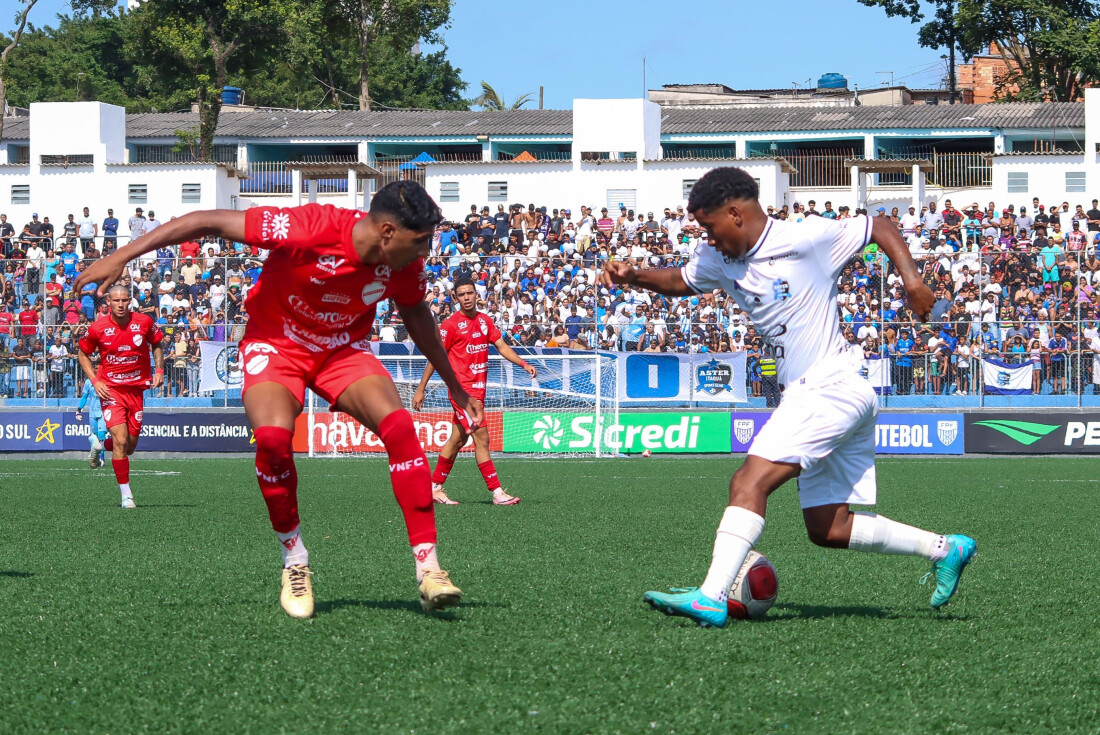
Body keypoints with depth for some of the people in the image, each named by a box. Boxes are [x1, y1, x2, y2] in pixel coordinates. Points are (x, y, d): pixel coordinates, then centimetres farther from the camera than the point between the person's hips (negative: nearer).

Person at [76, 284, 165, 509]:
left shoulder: (144, 322, -4)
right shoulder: (98, 328, -8)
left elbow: (157, 345, 15)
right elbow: (83, 353, 7)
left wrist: (159, 370, 2)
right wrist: (94, 381, -4)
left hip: (137, 388, 3)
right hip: (111, 389, -3)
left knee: (130, 446, 7)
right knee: (121, 440, -16)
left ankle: (102, 445, 42)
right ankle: (126, 494, -8)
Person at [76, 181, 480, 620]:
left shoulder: (405, 264, -14)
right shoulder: (310, 229, -32)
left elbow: (416, 315, 11)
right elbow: (210, 222, -26)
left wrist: (453, 386, 21)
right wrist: (122, 257, -26)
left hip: (344, 350, 4)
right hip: (276, 345, -4)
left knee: (399, 426, -23)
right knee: (272, 437, -32)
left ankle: (427, 568, -21)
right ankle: (294, 561, -8)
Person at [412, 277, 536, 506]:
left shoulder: (485, 320, 11)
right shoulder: (451, 324, -8)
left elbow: (502, 346, 11)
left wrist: (524, 364, -4)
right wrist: (420, 389, -5)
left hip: (478, 389, 7)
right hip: (462, 388, -7)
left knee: (457, 440, 12)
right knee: (481, 437, -13)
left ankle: (434, 487, 22)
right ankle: (497, 492, -14)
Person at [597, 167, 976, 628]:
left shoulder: (806, 239, -10)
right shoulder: (721, 261, 12)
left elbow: (881, 226, 0)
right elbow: (680, 282, 28)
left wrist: (911, 278, -13)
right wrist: (632, 276, 9)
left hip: (833, 386, -9)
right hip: (803, 395, 9)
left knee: (749, 482, -21)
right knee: (827, 529, 8)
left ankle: (710, 598, -29)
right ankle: (945, 549, 20)